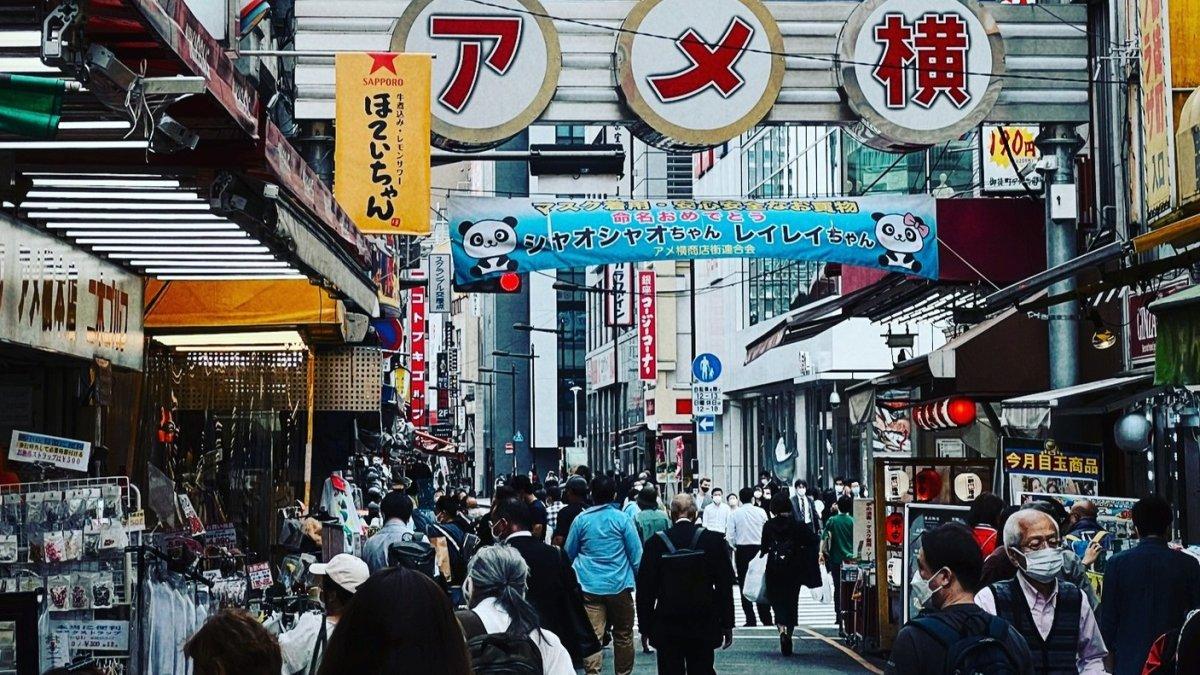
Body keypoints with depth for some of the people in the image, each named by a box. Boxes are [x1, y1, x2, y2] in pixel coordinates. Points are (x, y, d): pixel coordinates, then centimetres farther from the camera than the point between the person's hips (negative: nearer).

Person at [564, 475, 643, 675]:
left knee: (593, 635, -5)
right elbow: (636, 555, -3)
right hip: (619, 586, -1)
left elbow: (569, 553, 12)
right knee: (623, 635, 14)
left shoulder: (581, 520, 2)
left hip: (589, 586, 1)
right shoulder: (623, 519, -4)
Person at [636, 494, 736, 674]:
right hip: (703, 626, 0)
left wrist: (645, 626, 6)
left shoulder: (656, 542, -5)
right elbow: (725, 585, -2)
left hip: (666, 628, 0)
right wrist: (727, 625, 5)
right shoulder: (714, 540, -4)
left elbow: (645, 589, -2)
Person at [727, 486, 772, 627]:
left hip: (742, 550, 0)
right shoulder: (761, 512, -3)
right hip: (759, 548, 1)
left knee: (744, 584, 4)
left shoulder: (735, 514, -4)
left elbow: (730, 535, -4)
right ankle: (766, 619, 3)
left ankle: (750, 619, 2)